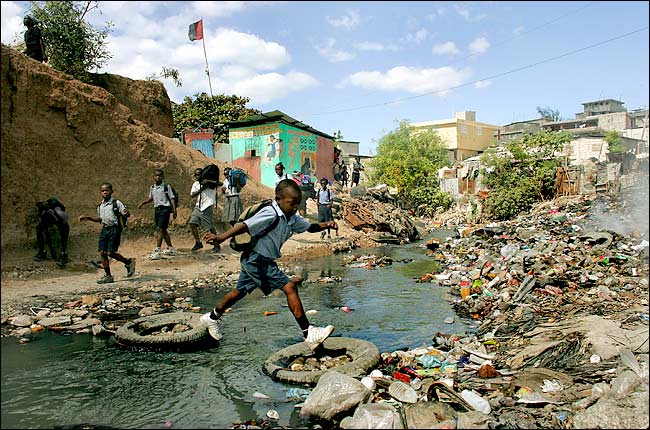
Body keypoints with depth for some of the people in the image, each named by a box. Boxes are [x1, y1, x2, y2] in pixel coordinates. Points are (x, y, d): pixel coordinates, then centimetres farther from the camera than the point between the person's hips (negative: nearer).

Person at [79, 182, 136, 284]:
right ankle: (108, 276, 11)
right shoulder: (100, 206, 13)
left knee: (110, 253, -12)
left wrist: (126, 213, -34)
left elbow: (126, 214, -11)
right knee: (102, 253, 2)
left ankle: (129, 262, 12)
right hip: (104, 229, 6)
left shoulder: (116, 203, -6)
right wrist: (87, 218, 18)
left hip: (114, 229, -6)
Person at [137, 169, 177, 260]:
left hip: (165, 209, -7)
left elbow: (172, 198, -6)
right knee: (163, 230, 14)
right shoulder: (152, 188, 12)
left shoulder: (166, 187, -5)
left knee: (159, 229, -16)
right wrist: (142, 203, 14)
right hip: (156, 209, 7)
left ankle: (157, 251, -19)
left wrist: (174, 210, -13)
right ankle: (170, 248, 28)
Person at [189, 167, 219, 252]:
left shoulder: (208, 182, -3)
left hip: (207, 207, -6)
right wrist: (201, 189, -13)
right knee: (192, 223, -2)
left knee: (210, 227, -4)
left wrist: (208, 181, -26)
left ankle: (217, 245, 6)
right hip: (198, 207, 6)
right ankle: (198, 243, 12)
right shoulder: (195, 184, 12)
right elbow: (192, 195, -1)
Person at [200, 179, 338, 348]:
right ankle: (308, 333, -12)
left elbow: (309, 227, 13)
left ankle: (212, 317, 46)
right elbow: (245, 226, -29)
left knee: (240, 291, 25)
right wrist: (221, 237, -38)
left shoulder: (292, 218, 6)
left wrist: (325, 225, -6)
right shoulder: (270, 214, -22)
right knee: (290, 287, -15)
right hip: (257, 259, -10)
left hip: (252, 261, 10)